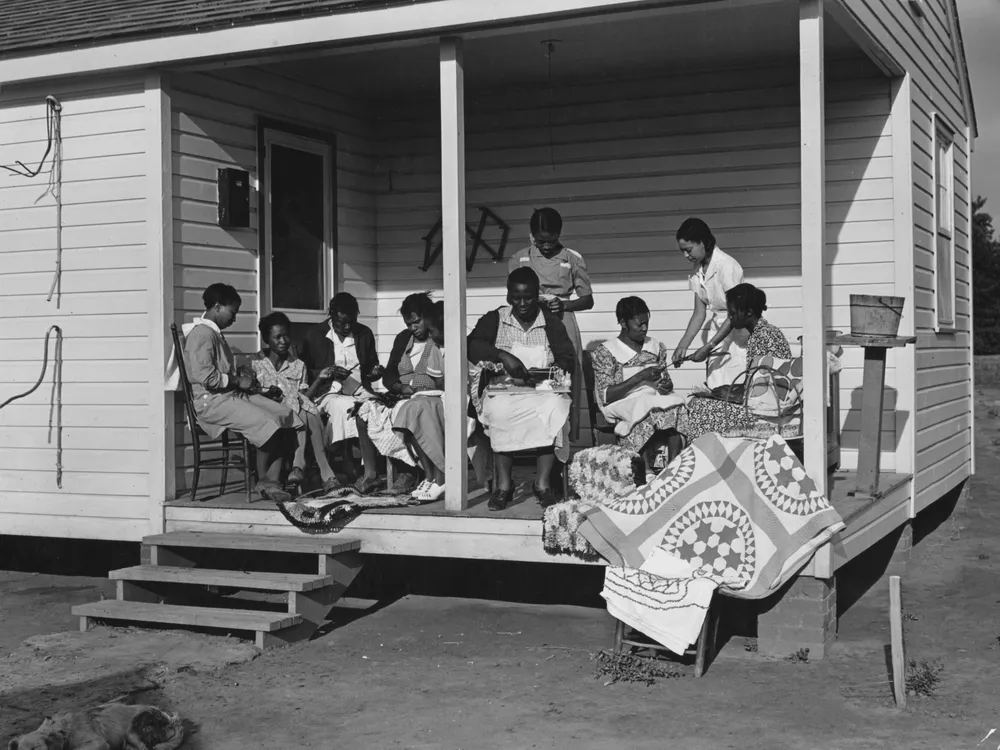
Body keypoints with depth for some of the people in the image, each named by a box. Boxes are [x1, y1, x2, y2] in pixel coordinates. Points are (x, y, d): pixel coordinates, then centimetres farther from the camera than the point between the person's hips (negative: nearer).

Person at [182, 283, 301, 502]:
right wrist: (237, 381, -11)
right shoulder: (202, 333, -12)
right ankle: (263, 481, -5)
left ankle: (273, 481, -11)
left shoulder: (215, 334, 20)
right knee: (268, 423, -24)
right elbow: (206, 378, -22)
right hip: (212, 401, -10)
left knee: (286, 416, -8)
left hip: (232, 394, 10)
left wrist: (241, 377, 6)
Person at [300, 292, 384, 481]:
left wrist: (376, 371, 3)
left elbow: (371, 367, 27)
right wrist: (325, 374, -12)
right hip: (329, 392, -3)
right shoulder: (315, 336, 6)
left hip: (360, 390, 3)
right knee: (345, 407, -39)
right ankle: (348, 459, -32)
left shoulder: (364, 334, 17)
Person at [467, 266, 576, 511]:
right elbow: (472, 346, -7)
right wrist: (503, 356, -23)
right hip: (503, 392, 0)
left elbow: (568, 360, 2)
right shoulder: (494, 319, 8)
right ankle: (504, 482, -25)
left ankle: (543, 482, -25)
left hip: (543, 391, 1)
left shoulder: (551, 322, 9)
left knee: (555, 407, -33)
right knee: (500, 410, -35)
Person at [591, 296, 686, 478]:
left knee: (677, 411, -30)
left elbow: (668, 383, 21)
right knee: (645, 414, -38)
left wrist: (666, 386, -6)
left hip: (656, 400, 4)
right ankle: (647, 472, -34)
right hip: (625, 405, -4)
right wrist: (641, 377, -15)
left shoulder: (656, 347, 16)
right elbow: (605, 396, -8)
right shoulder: (605, 352, 0)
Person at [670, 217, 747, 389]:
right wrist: (682, 346, -6)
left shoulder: (726, 266, -20)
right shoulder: (698, 270, 3)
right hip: (717, 331, 7)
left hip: (737, 335, -7)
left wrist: (708, 347, -20)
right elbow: (699, 313, 4)